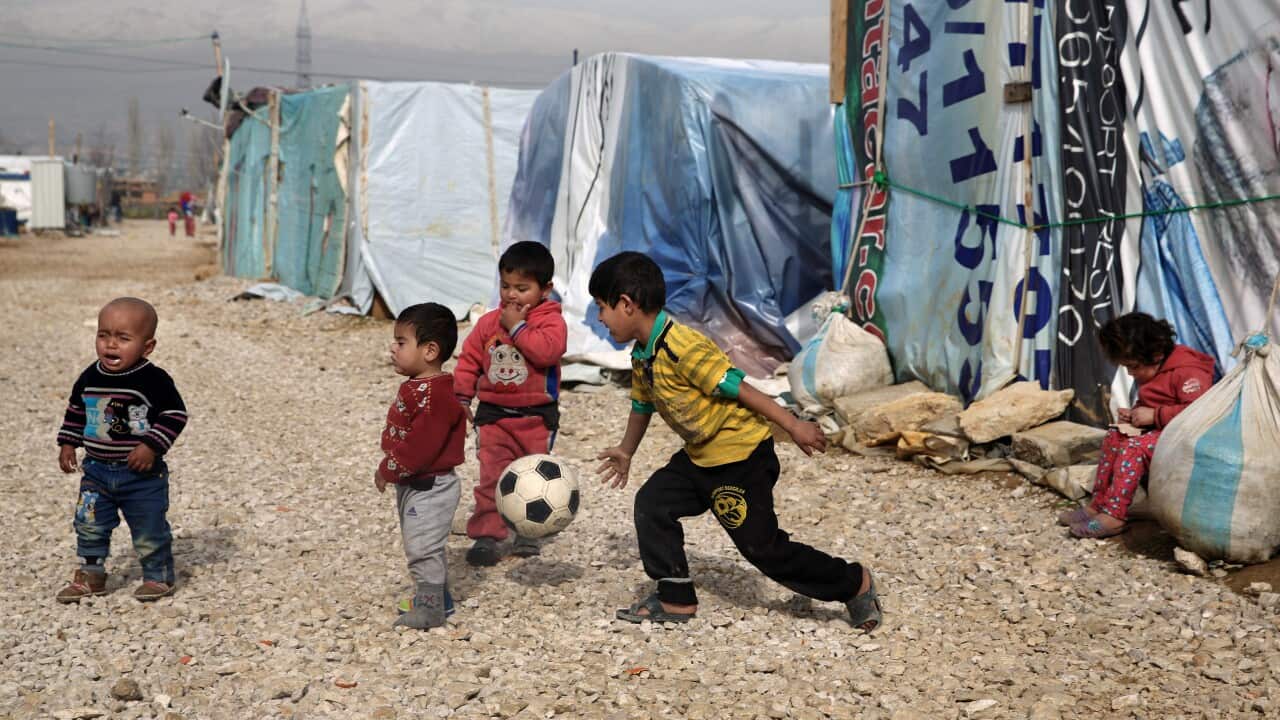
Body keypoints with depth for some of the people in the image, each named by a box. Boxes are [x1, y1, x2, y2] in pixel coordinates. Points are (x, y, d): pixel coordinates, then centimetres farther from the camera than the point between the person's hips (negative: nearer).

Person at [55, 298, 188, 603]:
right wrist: (68, 444, 9)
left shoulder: (154, 380, -16)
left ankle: (158, 577, 22)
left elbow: (175, 414, -15)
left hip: (143, 474, -5)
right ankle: (90, 576, 27)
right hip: (97, 470, 5)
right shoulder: (90, 378, 0)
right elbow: (76, 411, 15)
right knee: (89, 526, 11)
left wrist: (152, 446, -22)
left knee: (149, 531, 4)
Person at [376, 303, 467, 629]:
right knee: (423, 546, 21)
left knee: (423, 548, -1)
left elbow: (419, 446, -29)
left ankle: (429, 610, 10)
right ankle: (437, 599, 35)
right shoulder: (417, 388, 8)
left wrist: (388, 471, -18)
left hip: (429, 488, -11)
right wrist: (390, 468, 10)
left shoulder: (435, 395, -26)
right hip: (413, 484, 11)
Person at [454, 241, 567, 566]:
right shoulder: (488, 322, 3)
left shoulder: (551, 321, -8)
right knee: (492, 477, -3)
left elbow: (547, 351, -28)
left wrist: (517, 326, -21)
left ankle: (528, 532, 24)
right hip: (493, 414, 2)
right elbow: (470, 359, 10)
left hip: (537, 416, -2)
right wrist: (462, 396, 3)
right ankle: (487, 534, 0)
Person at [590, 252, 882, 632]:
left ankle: (854, 583, 11)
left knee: (762, 545, -5)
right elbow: (642, 406, 23)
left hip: (741, 456, -9)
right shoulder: (641, 357, 5)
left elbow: (739, 389, -25)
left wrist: (793, 426, -22)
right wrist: (625, 451, 38)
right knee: (652, 502, 2)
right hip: (699, 457, 9)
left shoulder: (682, 347, -26)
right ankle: (676, 600, 10)